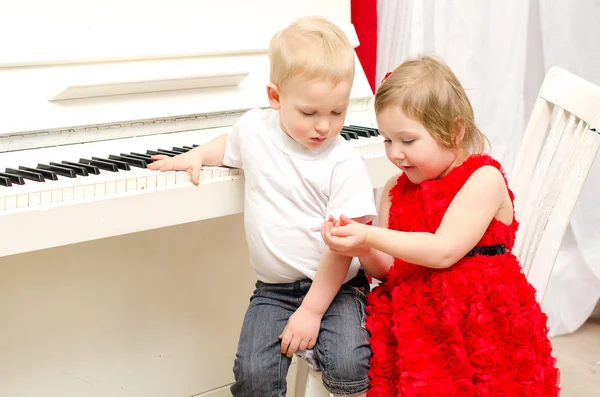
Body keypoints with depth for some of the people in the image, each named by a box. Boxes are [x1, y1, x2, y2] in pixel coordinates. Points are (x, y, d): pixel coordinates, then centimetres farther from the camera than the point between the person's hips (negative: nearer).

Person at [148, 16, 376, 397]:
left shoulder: (345, 163, -14)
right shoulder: (254, 127, -1)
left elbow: (340, 247, -14)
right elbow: (229, 144, 27)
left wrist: (311, 311, -15)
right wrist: (196, 156, 8)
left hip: (334, 285, -3)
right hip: (273, 289, 4)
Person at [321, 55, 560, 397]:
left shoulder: (484, 178, -7)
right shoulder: (396, 190, 13)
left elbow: (443, 252, -16)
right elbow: (387, 268, 13)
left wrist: (371, 237, -17)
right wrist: (363, 251, -9)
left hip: (480, 327, -5)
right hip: (414, 322, 6)